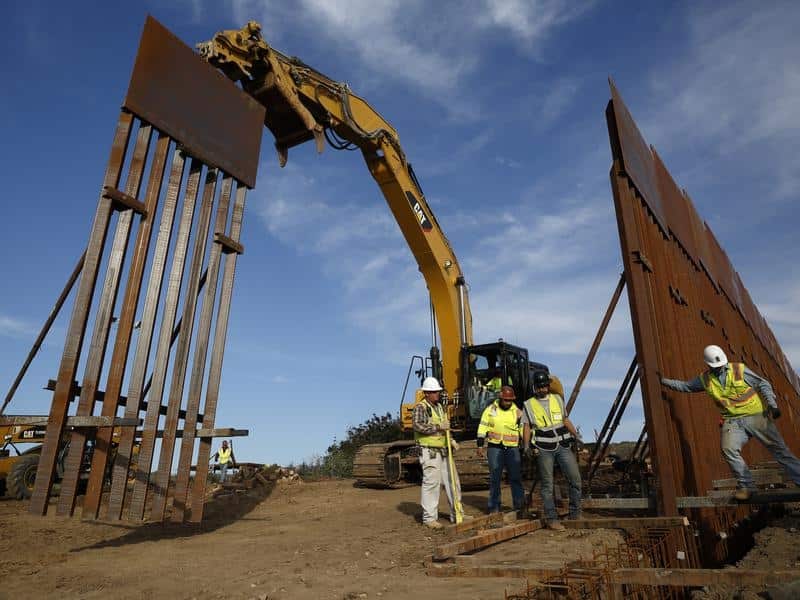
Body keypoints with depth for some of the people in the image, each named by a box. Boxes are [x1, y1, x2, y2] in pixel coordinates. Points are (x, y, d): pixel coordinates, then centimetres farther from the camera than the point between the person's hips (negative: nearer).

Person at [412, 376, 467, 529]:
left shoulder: (440, 406, 16)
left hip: (444, 451, 8)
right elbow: (418, 426, -26)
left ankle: (456, 514, 23)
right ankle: (429, 518, 7)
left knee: (452, 481, 11)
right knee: (431, 483, -5)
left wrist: (451, 441, 13)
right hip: (429, 452, -8)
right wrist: (438, 427, -25)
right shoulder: (420, 407, -10)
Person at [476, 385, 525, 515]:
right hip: (494, 448, 0)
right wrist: (480, 445, 2)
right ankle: (494, 507, 14)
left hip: (512, 448, 1)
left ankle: (519, 505, 13)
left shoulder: (517, 412, 4)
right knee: (495, 478, 5)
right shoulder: (490, 409, 3)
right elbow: (482, 428, 5)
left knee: (516, 477, 1)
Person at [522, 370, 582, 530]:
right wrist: (526, 447, -10)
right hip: (544, 449, -3)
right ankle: (551, 519, 9)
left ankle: (575, 515, 17)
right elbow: (526, 427, 0)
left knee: (575, 479, 2)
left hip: (563, 445, 3)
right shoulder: (529, 405, 4)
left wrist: (576, 436, 14)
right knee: (547, 485, 1)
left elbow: (566, 420, 21)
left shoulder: (557, 399, 13)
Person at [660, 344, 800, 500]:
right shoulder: (705, 379, 6)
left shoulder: (739, 369, -3)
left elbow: (763, 384, 3)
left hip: (756, 415, -2)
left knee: (778, 448, -1)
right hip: (732, 421, 2)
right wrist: (664, 381, 16)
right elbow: (685, 386, 20)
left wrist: (772, 404, -8)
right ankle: (745, 486, -6)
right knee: (729, 449, -19)